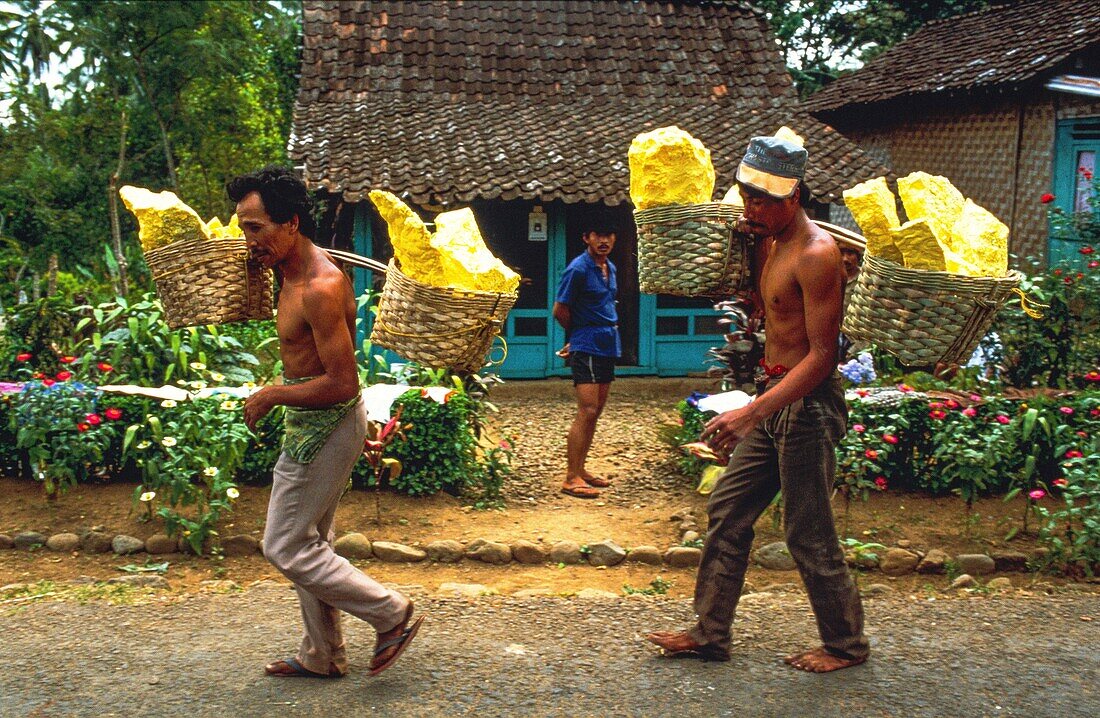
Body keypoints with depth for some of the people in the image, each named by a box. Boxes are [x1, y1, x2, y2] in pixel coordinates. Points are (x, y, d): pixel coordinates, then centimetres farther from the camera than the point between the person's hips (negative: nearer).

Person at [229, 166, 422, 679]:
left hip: (326, 427, -10)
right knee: (309, 542, 18)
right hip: (314, 425, 10)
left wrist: (271, 396, -16)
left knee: (286, 549, -1)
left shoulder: (321, 289, -25)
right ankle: (322, 656, 30)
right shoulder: (292, 274, 6)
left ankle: (392, 614, 8)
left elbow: (342, 384, -27)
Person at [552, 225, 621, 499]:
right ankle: (571, 479, -9)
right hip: (587, 348, -8)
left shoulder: (610, 268, 13)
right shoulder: (578, 269, -13)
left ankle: (580, 469, 20)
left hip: (608, 347, 8)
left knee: (595, 412, 11)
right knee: (586, 412, -12)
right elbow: (560, 310, -10)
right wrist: (578, 336, 5)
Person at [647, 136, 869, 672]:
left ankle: (845, 645, 19)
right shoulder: (775, 245, 10)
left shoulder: (816, 254, -19)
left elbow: (821, 356, -23)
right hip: (776, 401, 10)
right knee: (727, 512, 11)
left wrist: (750, 413, -30)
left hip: (807, 405, -10)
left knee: (809, 536, 1)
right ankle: (709, 634, 20)